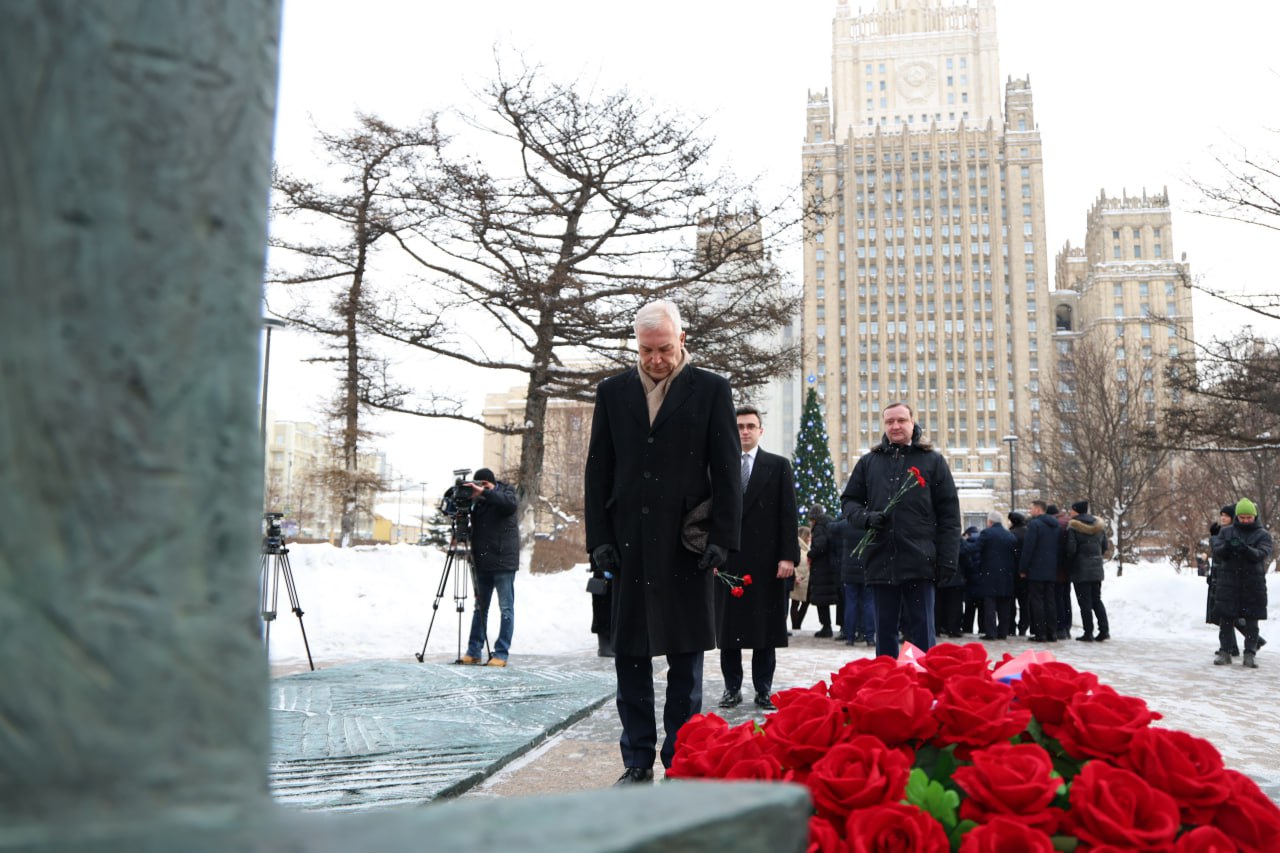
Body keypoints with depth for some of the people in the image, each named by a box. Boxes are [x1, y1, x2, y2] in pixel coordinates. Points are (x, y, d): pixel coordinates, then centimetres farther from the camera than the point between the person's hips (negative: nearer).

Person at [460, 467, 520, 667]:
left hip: (503, 562, -5)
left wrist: (485, 492, -29)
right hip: (483, 562, 6)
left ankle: (501, 654, 1)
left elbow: (511, 503, -24)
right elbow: (473, 528, 9)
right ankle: (473, 652, 17)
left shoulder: (505, 491, -3)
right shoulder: (477, 501, 10)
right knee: (480, 607, 11)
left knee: (506, 609, -2)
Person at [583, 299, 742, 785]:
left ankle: (680, 763, 15)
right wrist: (599, 538, 1)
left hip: (687, 544, -2)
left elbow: (726, 471, 0)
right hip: (629, 543, 3)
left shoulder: (711, 390, 3)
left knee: (685, 658, 4)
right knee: (630, 655, 6)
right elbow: (598, 471, 9)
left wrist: (722, 539, -7)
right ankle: (637, 762, 17)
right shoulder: (613, 391, 10)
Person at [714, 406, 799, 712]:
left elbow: (788, 514, 1)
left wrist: (788, 556, -7)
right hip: (728, 558, 1)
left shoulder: (779, 466, 6)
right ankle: (732, 687, 15)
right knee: (727, 626, 5)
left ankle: (763, 689, 12)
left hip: (767, 560, -1)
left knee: (766, 627, 3)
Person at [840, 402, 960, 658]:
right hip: (880, 561, 3)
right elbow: (848, 501, 17)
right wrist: (866, 517, -6)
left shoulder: (933, 461, 7)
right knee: (884, 633, 9)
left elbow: (949, 514, 4)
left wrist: (947, 560, -4)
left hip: (919, 562, -3)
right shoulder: (869, 462, 14)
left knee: (922, 634, 0)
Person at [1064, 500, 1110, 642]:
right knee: (1097, 600, 15)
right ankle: (1104, 629, 8)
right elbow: (1104, 546, 11)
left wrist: (1069, 563, 2)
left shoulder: (1073, 527, -13)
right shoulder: (1099, 526, 8)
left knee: (1085, 601, -1)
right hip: (1097, 568, 6)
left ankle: (1088, 633, 0)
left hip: (1080, 569, -6)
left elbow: (1071, 549, -16)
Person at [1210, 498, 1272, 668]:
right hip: (1228, 582, 1)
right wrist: (1226, 547, -23)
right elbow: (1217, 552, -1)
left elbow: (1261, 554, -13)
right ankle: (1224, 651, 10)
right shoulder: (1226, 532, 9)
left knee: (1251, 619, 2)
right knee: (1226, 618, 2)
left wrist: (1246, 549, -33)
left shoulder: (1263, 534, 3)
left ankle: (1250, 653, 11)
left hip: (1253, 583, -1)